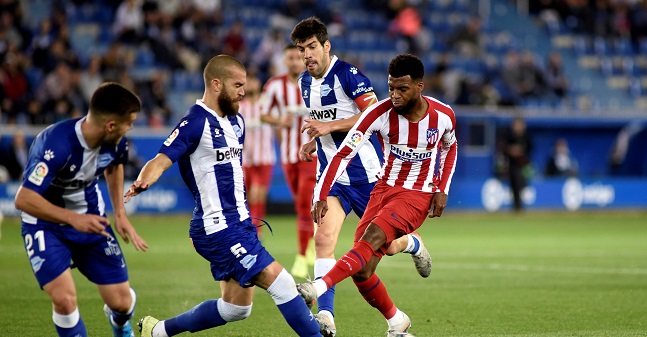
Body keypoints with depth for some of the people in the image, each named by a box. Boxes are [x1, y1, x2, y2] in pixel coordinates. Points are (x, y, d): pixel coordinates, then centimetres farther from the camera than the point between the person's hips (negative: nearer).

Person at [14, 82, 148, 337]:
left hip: (91, 218, 5)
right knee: (64, 299, -25)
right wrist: (73, 218, -41)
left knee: (121, 301, 2)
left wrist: (120, 214, 6)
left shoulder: (116, 142, -13)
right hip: (46, 223, -5)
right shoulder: (56, 145, -34)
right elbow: (24, 199, -34)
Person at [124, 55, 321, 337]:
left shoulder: (235, 122, 13)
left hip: (239, 224, 10)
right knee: (281, 283, -13)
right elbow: (161, 161, -23)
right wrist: (141, 183, -42)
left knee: (236, 308, 15)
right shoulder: (196, 123, -14)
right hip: (219, 228, -10)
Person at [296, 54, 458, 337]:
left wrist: (442, 191, 5)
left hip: (419, 195, -3)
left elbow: (449, 148, 14)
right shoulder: (379, 113, -15)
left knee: (372, 236, -31)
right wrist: (321, 196, -23)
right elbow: (344, 154, -15)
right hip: (385, 188, 3)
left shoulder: (443, 116, -10)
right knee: (361, 270, -7)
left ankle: (319, 287, -43)